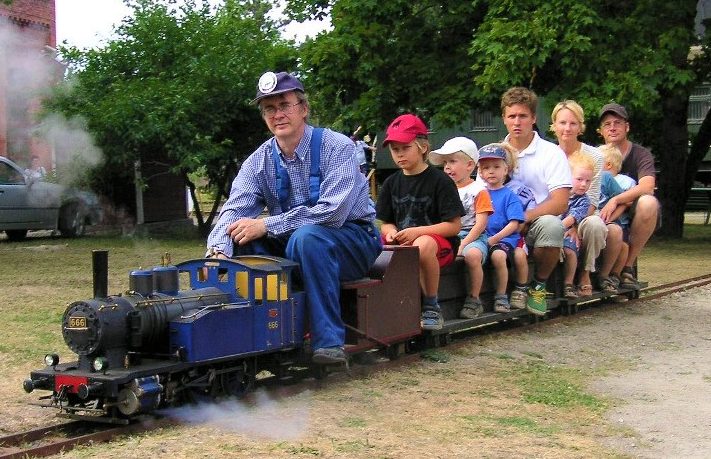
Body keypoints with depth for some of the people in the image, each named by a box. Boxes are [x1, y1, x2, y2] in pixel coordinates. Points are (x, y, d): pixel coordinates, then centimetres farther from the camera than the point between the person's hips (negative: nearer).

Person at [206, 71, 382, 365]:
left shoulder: (336, 147, -15)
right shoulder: (259, 161, 0)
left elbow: (332, 213, -27)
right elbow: (234, 210, -12)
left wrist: (266, 226, -28)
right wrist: (218, 250, -34)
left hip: (352, 240, -5)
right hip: (290, 244, 5)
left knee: (307, 237, -36)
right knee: (241, 241, -18)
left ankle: (328, 342, -33)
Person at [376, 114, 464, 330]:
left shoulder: (440, 181, -3)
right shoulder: (391, 184, 13)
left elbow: (454, 225, -8)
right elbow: (386, 223, 17)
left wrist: (417, 232, -18)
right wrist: (391, 232, -8)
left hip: (440, 242, -5)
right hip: (401, 244, 5)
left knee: (422, 246, -40)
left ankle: (431, 307, -20)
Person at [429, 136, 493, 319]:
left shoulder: (478, 190, 0)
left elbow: (480, 224, -9)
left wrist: (462, 245, -18)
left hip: (473, 237, -5)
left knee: (472, 254, -38)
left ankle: (474, 300, -21)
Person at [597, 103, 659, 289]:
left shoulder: (641, 155, -2)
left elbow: (647, 186, -21)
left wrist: (615, 200, -33)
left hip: (634, 218, -1)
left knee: (648, 202, -34)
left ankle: (627, 266, -21)